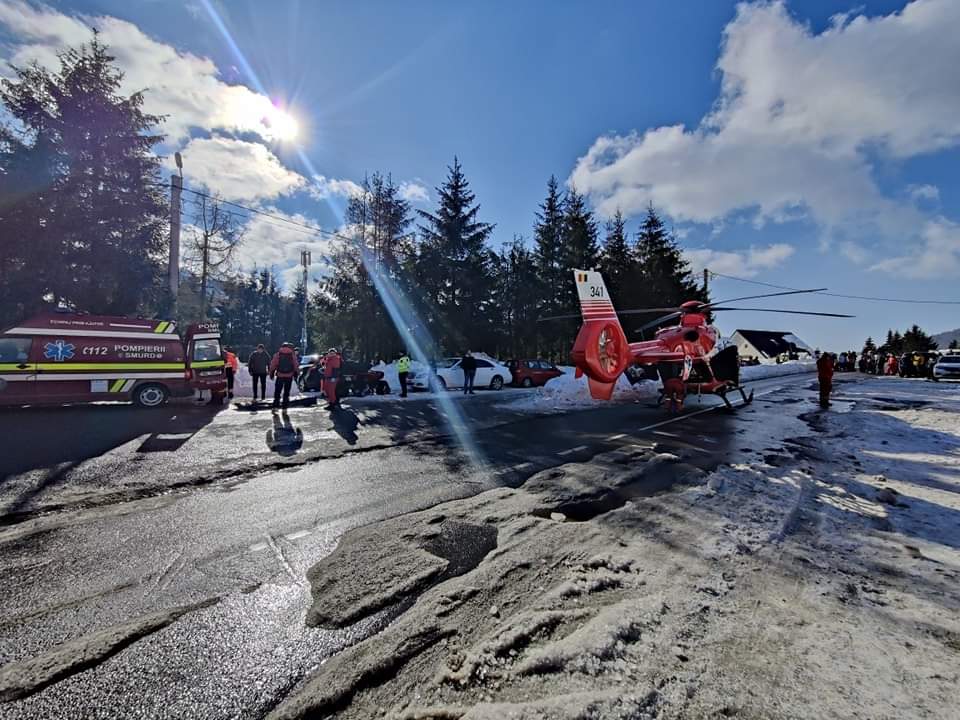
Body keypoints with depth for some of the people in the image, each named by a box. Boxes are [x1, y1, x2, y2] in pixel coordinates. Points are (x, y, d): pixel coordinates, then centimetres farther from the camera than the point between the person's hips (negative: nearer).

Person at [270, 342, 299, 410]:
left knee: (277, 392, 10)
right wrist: (295, 373, 12)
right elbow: (296, 365, 1)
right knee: (286, 393, 8)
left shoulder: (278, 354, 0)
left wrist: (271, 373, 10)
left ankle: (275, 407, 6)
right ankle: (285, 408, 7)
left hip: (280, 376, 0)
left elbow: (273, 364, 0)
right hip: (289, 376, 0)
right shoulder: (292, 354, 0)